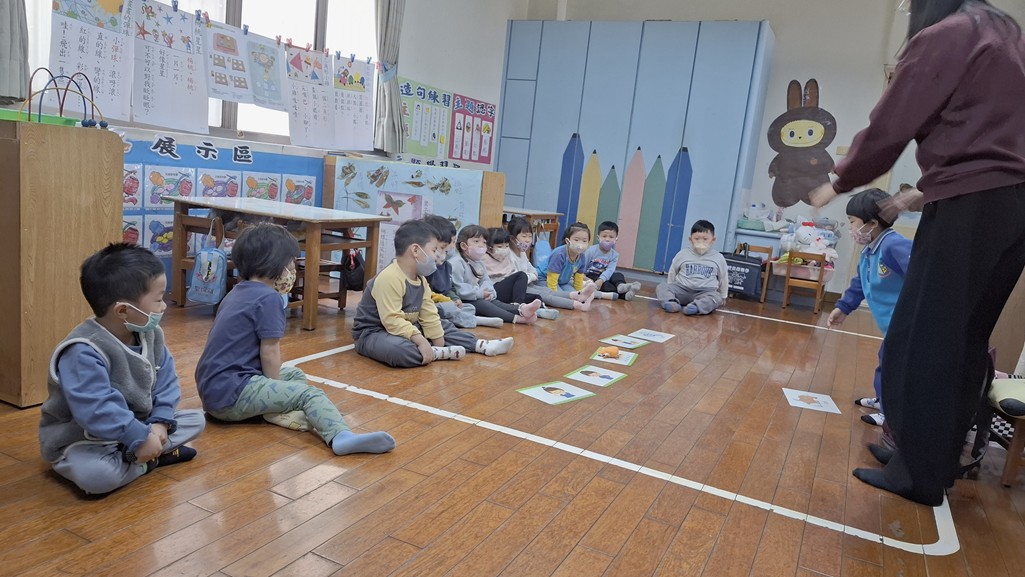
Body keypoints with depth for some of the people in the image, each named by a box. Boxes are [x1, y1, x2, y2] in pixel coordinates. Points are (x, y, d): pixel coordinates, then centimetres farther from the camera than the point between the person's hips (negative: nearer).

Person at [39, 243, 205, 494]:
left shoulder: (150, 335, -3)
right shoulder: (83, 352, -30)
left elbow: (166, 381, 0)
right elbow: (96, 410, -36)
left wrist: (160, 423, -15)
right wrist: (141, 437, -33)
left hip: (136, 425, 7)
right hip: (81, 439, -7)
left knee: (196, 419, 3)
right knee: (94, 475, -38)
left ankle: (137, 454, -10)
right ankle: (149, 461, -10)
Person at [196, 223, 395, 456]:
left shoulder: (238, 292, 15)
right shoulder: (268, 298, -14)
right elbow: (269, 353, -12)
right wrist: (277, 390, 1)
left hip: (212, 388, 9)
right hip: (230, 395, -9)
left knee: (295, 375, 21)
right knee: (309, 394, -15)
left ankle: (274, 410, -8)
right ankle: (341, 436, -40)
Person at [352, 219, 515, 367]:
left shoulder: (421, 279, 4)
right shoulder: (389, 278, -28)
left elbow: (429, 315, 6)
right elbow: (392, 320, -32)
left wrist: (440, 343, 4)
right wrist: (420, 341, -35)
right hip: (372, 333, -9)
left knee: (443, 326, 14)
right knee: (398, 349, -40)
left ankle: (481, 345, 13)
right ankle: (434, 353, -19)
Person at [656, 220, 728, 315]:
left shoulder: (718, 258, 6)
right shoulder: (683, 254, 7)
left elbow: (723, 278, 18)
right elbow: (672, 273, 18)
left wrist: (723, 297, 24)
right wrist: (670, 288, 20)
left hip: (705, 292, -1)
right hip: (682, 289, 1)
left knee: (716, 297, -34)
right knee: (661, 287, -23)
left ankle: (696, 307, -55)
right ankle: (671, 302, -49)